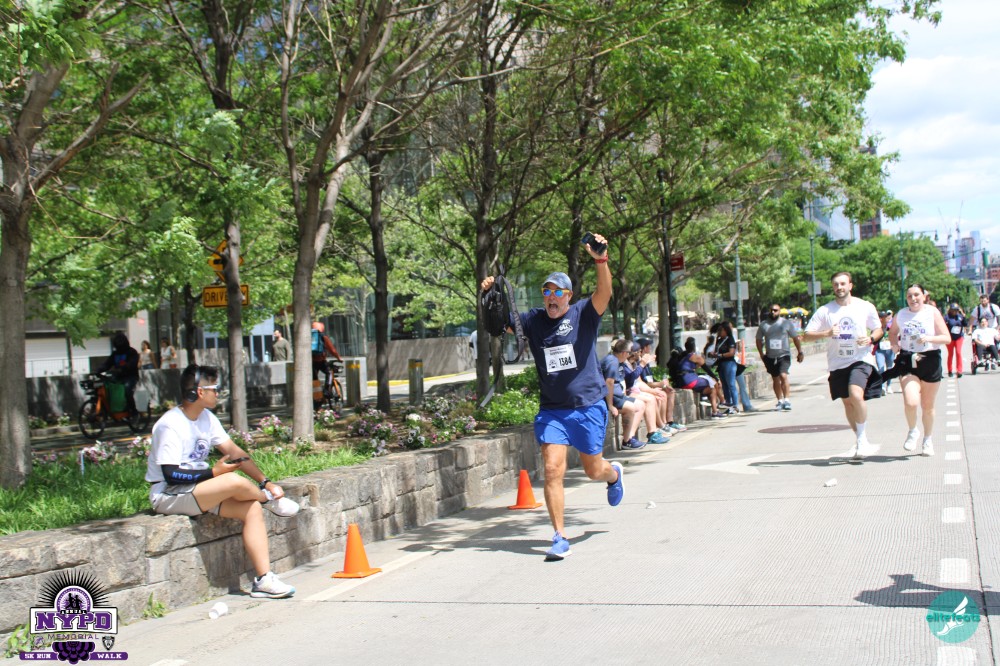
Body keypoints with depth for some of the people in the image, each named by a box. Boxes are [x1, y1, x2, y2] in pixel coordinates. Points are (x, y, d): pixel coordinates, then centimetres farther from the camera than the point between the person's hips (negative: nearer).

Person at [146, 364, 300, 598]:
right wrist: (213, 472, -23)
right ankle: (269, 499, 2)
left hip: (197, 488, 9)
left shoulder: (207, 418, 8)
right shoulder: (171, 425, -17)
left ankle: (264, 579, -14)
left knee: (252, 508, -13)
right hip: (168, 495, -8)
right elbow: (171, 474, -22)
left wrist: (265, 482, -3)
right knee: (234, 481, -31)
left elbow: (235, 451, 6)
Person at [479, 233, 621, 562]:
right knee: (552, 469, -10)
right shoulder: (533, 321, 4)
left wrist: (601, 261, -39)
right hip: (551, 410, 2)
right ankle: (560, 538, -1)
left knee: (594, 470, 11)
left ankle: (614, 473, 49)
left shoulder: (584, 314, -4)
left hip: (589, 405, -2)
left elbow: (604, 293, -21)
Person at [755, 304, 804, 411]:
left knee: (783, 376, -20)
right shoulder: (763, 324, 6)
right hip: (770, 357, 3)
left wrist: (800, 352, 6)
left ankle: (786, 400, -17)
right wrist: (762, 355, 6)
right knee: (775, 379, 9)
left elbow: (795, 338, 7)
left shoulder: (786, 323, 1)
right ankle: (780, 401, 18)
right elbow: (759, 340, 13)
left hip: (784, 355, -3)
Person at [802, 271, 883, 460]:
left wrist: (870, 339, -9)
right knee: (847, 403, 10)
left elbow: (879, 330, 13)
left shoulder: (865, 307, 1)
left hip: (861, 359, -2)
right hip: (837, 363, 3)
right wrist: (826, 333, -20)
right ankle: (860, 441, 27)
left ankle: (862, 439, -8)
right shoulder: (825, 311, 0)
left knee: (856, 395, -24)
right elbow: (806, 336, -3)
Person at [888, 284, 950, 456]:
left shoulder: (933, 312, -3)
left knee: (928, 406, 11)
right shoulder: (901, 314, 4)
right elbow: (892, 332, 22)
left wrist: (928, 338, -21)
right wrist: (894, 344, 1)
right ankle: (912, 431, 11)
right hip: (907, 361, 0)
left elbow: (947, 338, -5)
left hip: (930, 361, 0)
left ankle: (927, 440, 33)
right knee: (911, 402, -19)